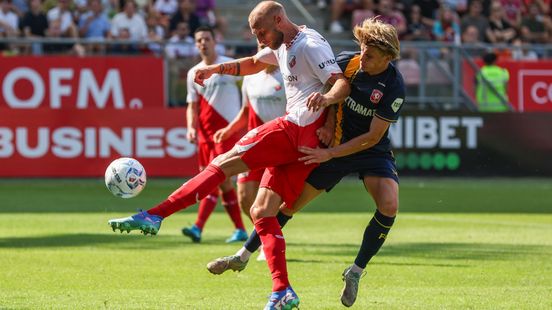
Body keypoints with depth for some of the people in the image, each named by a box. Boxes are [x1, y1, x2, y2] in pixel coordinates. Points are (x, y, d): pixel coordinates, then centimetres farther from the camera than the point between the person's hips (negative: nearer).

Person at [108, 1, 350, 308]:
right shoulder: (283, 46, 23)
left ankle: (154, 215, -22)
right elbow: (254, 63, 42)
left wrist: (327, 97, -39)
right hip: (301, 143, 10)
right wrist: (216, 68, 30)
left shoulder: (310, 45, -7)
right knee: (261, 211, 2)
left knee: (226, 162, -14)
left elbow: (343, 83, -18)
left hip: (298, 127, -10)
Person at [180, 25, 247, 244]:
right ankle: (240, 230, 16)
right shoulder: (194, 73, 11)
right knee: (222, 181, 7)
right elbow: (192, 105, 14)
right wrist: (191, 127, -2)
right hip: (205, 132, 6)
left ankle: (198, 228, -24)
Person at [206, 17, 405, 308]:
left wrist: (329, 153, -23)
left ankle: (355, 272, -10)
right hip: (336, 144, 3)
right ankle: (243, 256, 17)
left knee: (389, 205, -27)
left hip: (372, 152, -3)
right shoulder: (347, 62, -13)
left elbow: (373, 137, -21)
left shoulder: (394, 87, -24)